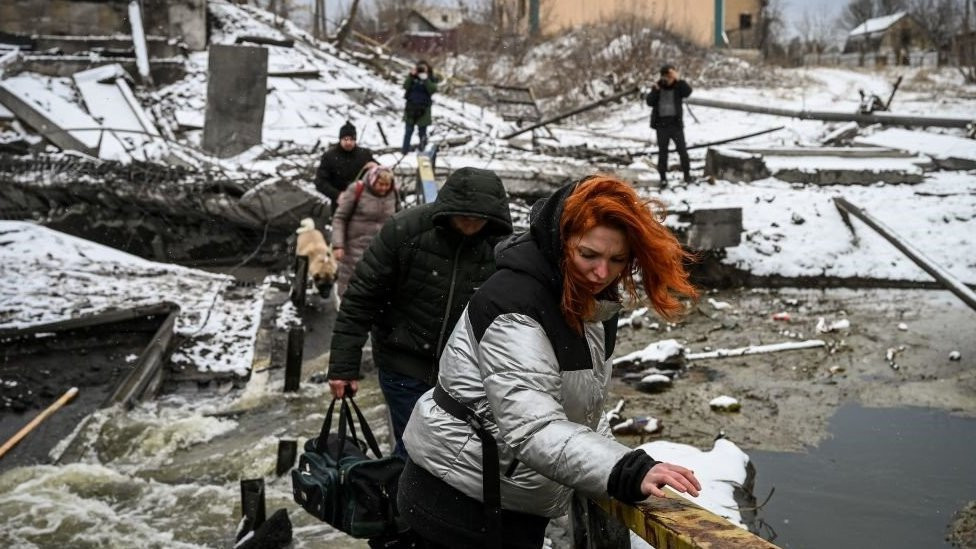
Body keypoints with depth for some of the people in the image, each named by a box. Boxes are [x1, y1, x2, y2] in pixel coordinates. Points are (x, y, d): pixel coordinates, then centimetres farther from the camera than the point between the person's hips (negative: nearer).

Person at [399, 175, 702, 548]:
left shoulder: (592, 303, 2)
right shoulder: (514, 303, -25)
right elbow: (532, 427, -35)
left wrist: (623, 469, 4)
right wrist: (627, 473, -45)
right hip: (460, 505, -8)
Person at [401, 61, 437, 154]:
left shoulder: (431, 79, 1)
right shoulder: (413, 77, 6)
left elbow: (432, 90, -16)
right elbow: (406, 86, -7)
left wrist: (425, 79, -23)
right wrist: (411, 75, -17)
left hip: (423, 109, -2)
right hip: (411, 107, 2)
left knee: (422, 131, 2)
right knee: (408, 130, 5)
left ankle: (422, 151, 11)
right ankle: (405, 150, 10)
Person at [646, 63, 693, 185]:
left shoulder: (679, 86, -1)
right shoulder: (658, 86, 3)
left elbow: (688, 91, -23)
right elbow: (650, 102, -5)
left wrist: (678, 79, -32)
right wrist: (655, 90, -20)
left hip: (676, 123, -1)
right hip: (661, 124, 1)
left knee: (682, 150, 1)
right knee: (662, 151, 5)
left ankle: (687, 174, 15)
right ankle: (663, 177, 12)